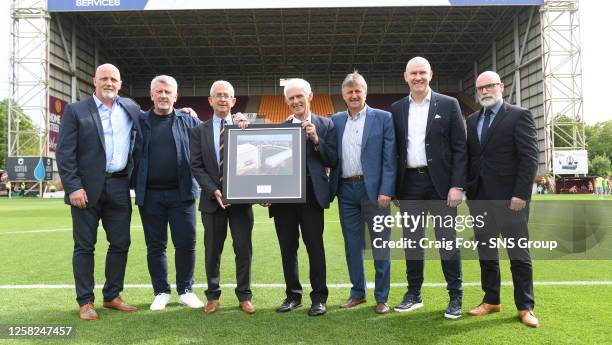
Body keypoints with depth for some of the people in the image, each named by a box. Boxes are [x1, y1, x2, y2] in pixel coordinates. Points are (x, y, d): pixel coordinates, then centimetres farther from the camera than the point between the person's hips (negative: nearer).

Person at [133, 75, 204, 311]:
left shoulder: (188, 121, 7)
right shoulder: (140, 122, 6)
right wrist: (135, 186, -4)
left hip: (181, 192, 0)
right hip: (150, 194, 1)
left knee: (186, 243, 2)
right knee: (155, 245, 9)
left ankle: (186, 291, 19)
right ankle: (161, 292, 23)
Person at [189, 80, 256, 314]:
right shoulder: (198, 131, 6)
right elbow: (196, 166, 0)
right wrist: (214, 191, -13)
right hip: (212, 199, 1)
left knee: (244, 249, 5)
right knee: (212, 250, 10)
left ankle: (244, 296, 20)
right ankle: (213, 296, 25)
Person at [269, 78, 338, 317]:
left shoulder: (325, 125, 5)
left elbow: (333, 161, -1)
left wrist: (316, 140, -11)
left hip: (311, 194, -3)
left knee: (315, 247, 1)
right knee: (287, 248, 10)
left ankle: (319, 297, 14)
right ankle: (293, 295, 23)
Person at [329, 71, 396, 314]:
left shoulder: (383, 118, -1)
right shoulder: (336, 120, 10)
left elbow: (389, 158, -6)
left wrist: (386, 191, -13)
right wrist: (332, 188, -3)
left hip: (373, 189, -4)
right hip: (346, 190, 4)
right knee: (352, 245, 11)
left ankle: (382, 297, 15)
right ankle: (357, 293, 25)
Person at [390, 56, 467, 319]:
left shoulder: (448, 105, 1)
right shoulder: (397, 109, 9)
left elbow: (460, 148, -2)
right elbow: (393, 150, 10)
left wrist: (457, 186, -10)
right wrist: (392, 187, 4)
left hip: (440, 183, -3)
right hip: (409, 184, 3)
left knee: (447, 240, 2)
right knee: (411, 240, 10)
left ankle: (455, 297, 15)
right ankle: (413, 294, 23)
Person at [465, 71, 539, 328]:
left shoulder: (519, 116, -3)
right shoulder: (472, 120, 13)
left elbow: (529, 158, -9)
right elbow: (469, 156, 12)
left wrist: (520, 194, -16)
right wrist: (468, 190, 4)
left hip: (509, 198, -5)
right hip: (479, 197, 5)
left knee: (518, 253, 4)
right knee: (486, 252, 11)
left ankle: (525, 307, 15)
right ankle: (491, 300, 23)